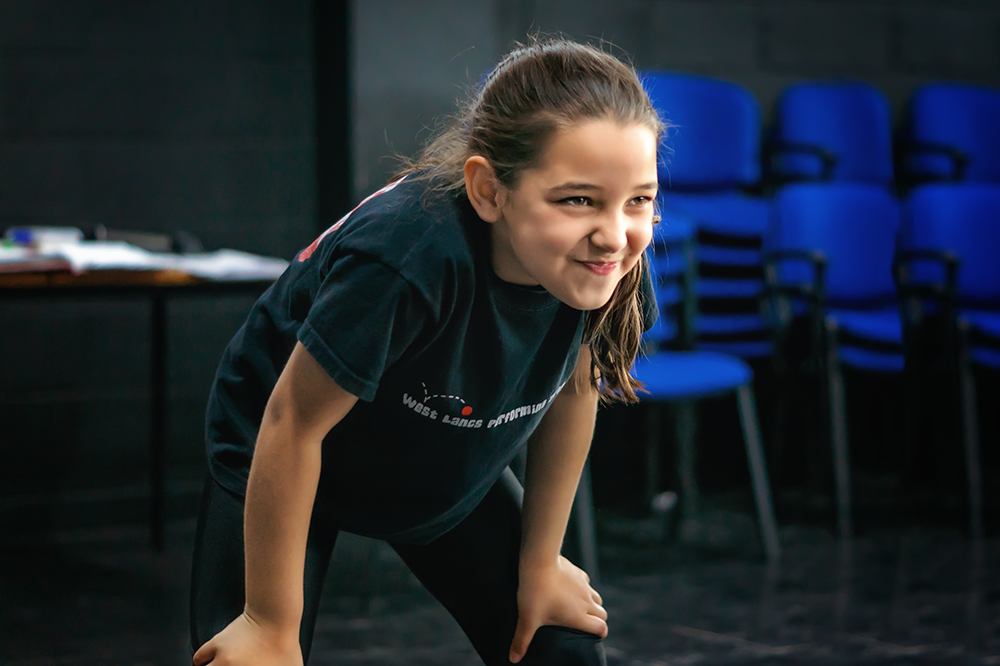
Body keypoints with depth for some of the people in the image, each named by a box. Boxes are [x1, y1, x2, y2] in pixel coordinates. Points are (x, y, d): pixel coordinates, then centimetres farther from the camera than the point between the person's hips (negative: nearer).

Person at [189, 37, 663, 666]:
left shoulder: (604, 256, -25)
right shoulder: (410, 255, -43)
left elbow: (572, 390, -5)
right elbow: (294, 424, -32)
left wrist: (541, 562, 4)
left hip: (448, 469, 5)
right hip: (274, 468, -5)